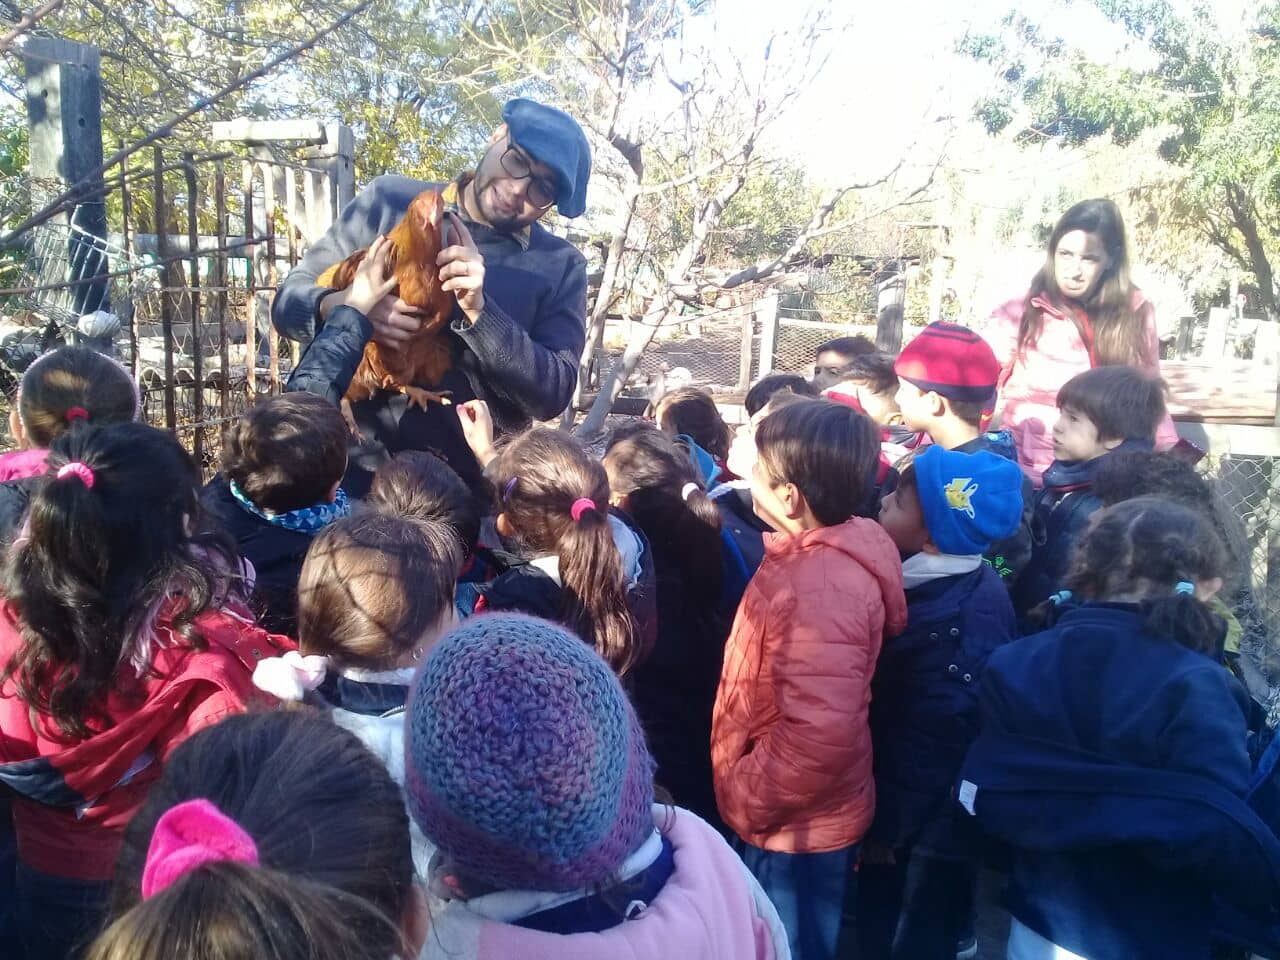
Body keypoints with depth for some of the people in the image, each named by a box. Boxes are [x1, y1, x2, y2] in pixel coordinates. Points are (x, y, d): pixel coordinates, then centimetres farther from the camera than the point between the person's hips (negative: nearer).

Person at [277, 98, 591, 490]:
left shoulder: (560, 266, 4)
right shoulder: (390, 201, 6)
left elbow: (553, 393, -5)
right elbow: (288, 300, 7)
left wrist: (479, 312, -18)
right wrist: (343, 307, -15)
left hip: (472, 486, 0)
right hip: (357, 465, 1)